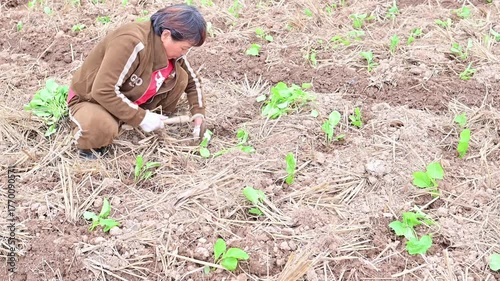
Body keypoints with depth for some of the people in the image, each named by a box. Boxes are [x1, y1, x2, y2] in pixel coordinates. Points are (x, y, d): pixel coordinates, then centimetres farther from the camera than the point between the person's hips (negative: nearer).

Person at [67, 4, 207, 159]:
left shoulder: (169, 45, -11)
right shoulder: (132, 42, -35)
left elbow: (192, 80, 6)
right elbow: (103, 91, -37)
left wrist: (198, 113, -7)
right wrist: (141, 117, -33)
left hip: (130, 98, 7)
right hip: (92, 99, -6)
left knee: (180, 76, -12)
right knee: (102, 129, -41)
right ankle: (88, 141, -7)